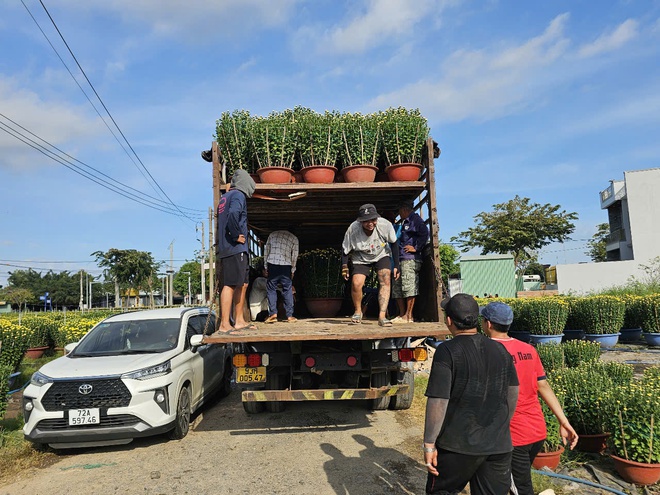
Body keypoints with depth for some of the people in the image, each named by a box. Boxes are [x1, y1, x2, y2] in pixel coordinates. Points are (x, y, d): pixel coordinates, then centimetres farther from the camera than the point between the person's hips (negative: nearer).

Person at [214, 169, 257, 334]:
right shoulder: (238, 195, -7)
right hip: (235, 248, -10)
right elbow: (233, 214, -27)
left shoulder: (224, 197, 22)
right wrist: (237, 235, -18)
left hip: (226, 248, 10)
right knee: (230, 285, -10)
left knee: (242, 284, 14)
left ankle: (239, 321, 19)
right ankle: (224, 325, -9)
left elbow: (220, 222, 23)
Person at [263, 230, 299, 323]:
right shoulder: (294, 238, 9)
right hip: (285, 265, -1)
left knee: (271, 289, 6)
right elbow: (294, 256, 7)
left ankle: (273, 314, -3)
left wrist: (266, 266, 14)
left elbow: (266, 250, 11)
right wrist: (292, 270, 15)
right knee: (287, 290, 5)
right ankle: (289, 315, 7)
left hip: (272, 264, 1)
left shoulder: (272, 234, 13)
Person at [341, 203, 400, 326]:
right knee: (356, 283, -18)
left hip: (381, 255, 1)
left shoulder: (385, 225, -27)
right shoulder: (353, 229, -29)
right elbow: (345, 249, -12)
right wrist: (344, 265, -22)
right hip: (361, 258, -1)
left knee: (385, 281, -19)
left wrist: (396, 265, -8)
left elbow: (394, 243, -9)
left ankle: (382, 316, -18)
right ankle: (358, 311, 9)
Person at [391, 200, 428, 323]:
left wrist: (416, 247, -15)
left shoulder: (415, 219, -2)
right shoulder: (405, 222, 27)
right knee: (397, 288, 8)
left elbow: (425, 232, -17)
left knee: (409, 287, -10)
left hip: (410, 259, -10)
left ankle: (408, 316, -7)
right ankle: (402, 314, 12)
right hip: (401, 259, 10)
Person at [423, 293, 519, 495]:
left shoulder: (447, 351, -16)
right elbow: (513, 395, 12)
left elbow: (438, 402, -19)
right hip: (499, 445, 5)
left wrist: (429, 444, -10)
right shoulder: (500, 350, 2)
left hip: (458, 446, -5)